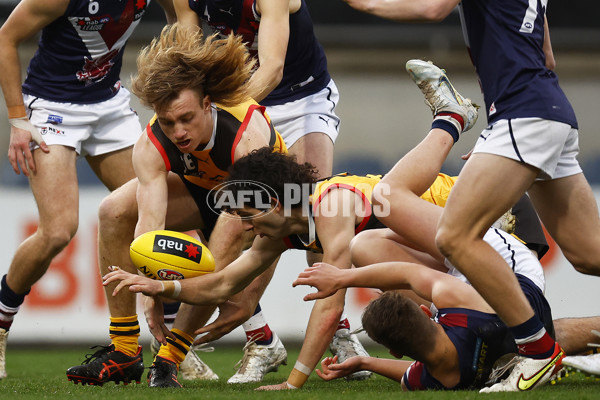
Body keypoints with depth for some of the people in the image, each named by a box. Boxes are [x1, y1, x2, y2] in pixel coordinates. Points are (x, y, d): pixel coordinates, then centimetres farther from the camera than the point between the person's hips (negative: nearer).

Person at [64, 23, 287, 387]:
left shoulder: (248, 135, -40)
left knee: (232, 228, -39)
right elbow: (149, 220, -40)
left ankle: (170, 359, -32)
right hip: (199, 189, 4)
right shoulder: (151, 146, -29)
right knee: (114, 210, -18)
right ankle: (124, 352, -13)